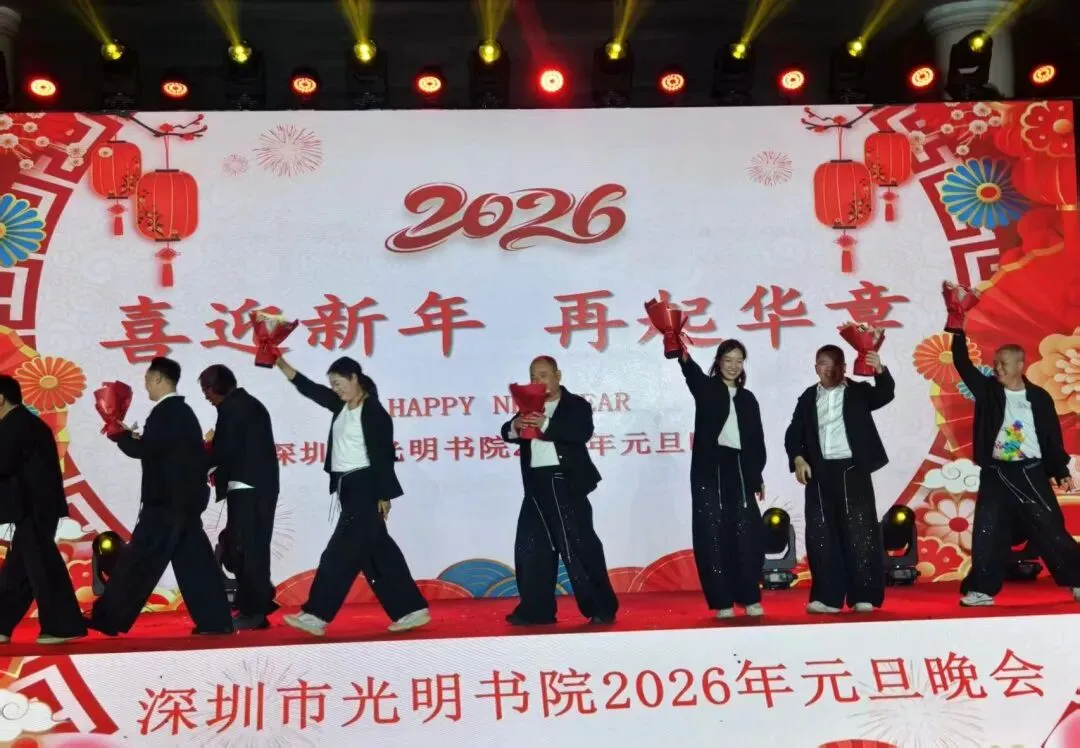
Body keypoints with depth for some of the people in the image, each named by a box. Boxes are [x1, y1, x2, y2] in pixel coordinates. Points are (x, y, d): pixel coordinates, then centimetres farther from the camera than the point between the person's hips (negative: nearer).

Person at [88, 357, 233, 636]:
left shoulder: (165, 412, -14)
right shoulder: (182, 411, 15)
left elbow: (143, 450, -18)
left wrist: (120, 433, -5)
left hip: (168, 499, -9)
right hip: (185, 497, 9)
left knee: (139, 559, -1)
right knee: (194, 559, 8)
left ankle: (110, 618, 7)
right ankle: (215, 620, 7)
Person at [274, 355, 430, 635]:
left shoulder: (374, 412, -12)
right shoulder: (341, 405, 12)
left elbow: (384, 455, -13)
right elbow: (308, 387, 17)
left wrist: (384, 496, -14)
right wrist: (280, 363, 11)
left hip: (365, 489, -9)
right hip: (349, 488, 9)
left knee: (342, 551, -5)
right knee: (378, 552, 9)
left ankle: (316, 615, 1)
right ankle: (412, 610, 15)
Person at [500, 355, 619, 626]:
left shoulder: (576, 405, 0)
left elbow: (583, 433, -18)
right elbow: (507, 432, 5)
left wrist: (546, 424, -28)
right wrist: (515, 426, -18)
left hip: (566, 483, -6)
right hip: (536, 485, 6)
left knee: (579, 544, -5)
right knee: (530, 546, 7)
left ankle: (601, 608, 4)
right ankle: (536, 609, 17)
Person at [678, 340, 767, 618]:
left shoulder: (748, 398, 14)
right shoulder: (706, 388, 4)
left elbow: (756, 439, 14)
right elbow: (692, 373, -19)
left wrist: (757, 475, 10)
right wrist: (682, 355, -40)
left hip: (738, 468, 3)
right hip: (709, 468, -2)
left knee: (747, 533, -1)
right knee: (713, 533, -2)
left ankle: (750, 598, 9)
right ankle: (723, 601, 3)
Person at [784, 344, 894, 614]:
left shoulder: (858, 391, 6)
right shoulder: (808, 397, 12)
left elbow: (885, 394, -11)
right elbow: (794, 433, 9)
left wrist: (880, 371, -30)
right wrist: (798, 459, -7)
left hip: (852, 470, -2)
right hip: (819, 472, 3)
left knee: (859, 531, -3)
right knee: (821, 534, 1)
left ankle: (863, 596, 1)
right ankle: (827, 597, 5)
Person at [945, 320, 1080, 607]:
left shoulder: (1039, 397, 0)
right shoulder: (988, 390, 3)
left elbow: (1053, 436, 4)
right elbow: (963, 365, -6)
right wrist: (958, 332, -15)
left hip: (1031, 473, -2)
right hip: (995, 474, 2)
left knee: (1051, 529, 2)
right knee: (987, 533, 2)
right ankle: (982, 589, 8)